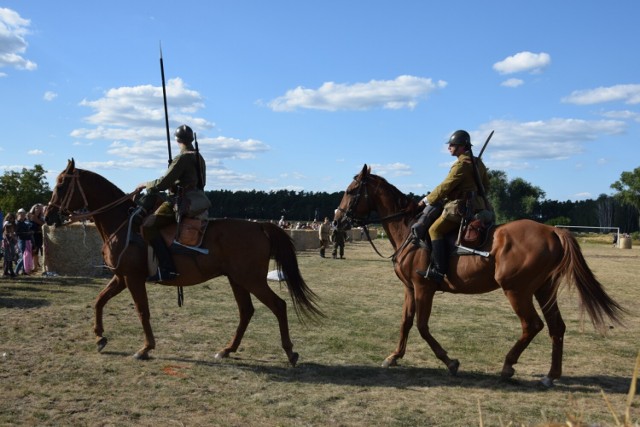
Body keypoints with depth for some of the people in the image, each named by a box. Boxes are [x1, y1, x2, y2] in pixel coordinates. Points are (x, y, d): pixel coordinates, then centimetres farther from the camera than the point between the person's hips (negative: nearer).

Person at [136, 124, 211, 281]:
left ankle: (167, 268, -28)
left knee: (148, 226, -18)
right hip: (197, 202, 10)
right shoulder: (199, 158, 15)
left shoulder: (182, 159, -13)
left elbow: (164, 183, -16)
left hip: (183, 202, -10)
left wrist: (146, 185, 0)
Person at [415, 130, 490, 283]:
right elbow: (485, 186, 25)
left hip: (460, 206, -11)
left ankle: (439, 270, -25)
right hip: (475, 205, 11)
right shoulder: (478, 163, 17)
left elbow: (445, 186, -15)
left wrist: (427, 200, -6)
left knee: (435, 229, -15)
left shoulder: (462, 163, -14)